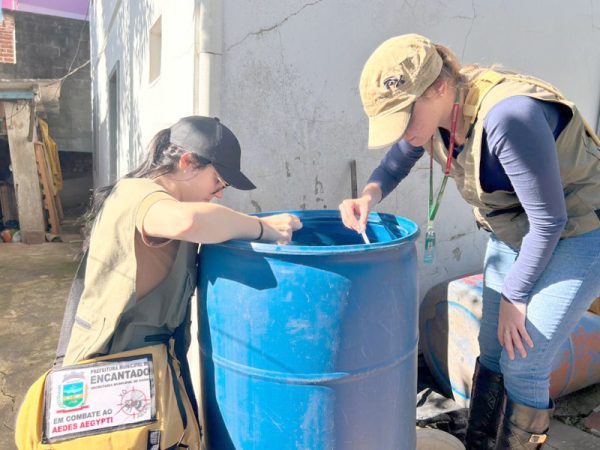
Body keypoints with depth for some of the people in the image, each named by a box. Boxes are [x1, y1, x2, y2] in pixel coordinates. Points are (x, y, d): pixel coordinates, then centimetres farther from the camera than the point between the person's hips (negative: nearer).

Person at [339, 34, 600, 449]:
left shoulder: (509, 117, -34)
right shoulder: (435, 107, -12)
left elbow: (549, 220, -26)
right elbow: (398, 160, 5)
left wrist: (515, 295, -14)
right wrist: (370, 194, -18)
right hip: (513, 233, 7)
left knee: (522, 366, -5)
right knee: (492, 353, 11)